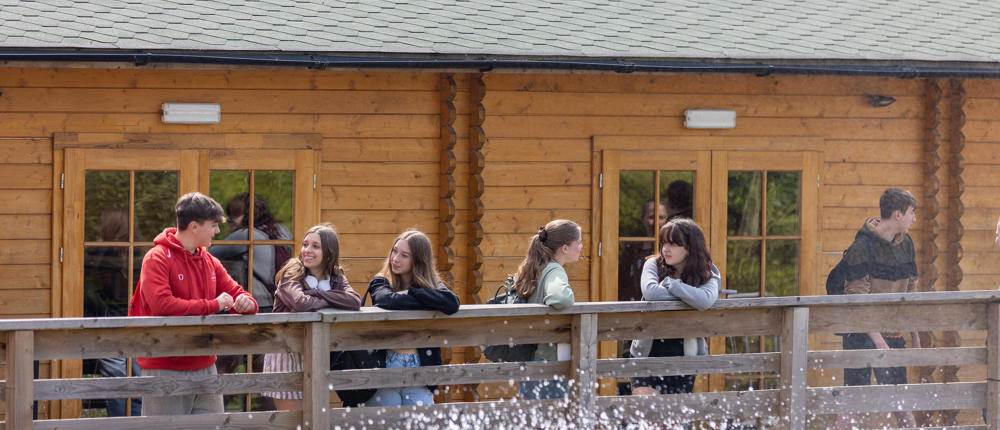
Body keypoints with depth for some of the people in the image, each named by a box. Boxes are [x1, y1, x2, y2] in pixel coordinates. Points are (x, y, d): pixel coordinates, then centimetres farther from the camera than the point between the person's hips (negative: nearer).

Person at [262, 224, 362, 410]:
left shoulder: (336, 277, 5)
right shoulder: (292, 273, -9)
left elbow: (355, 302, -16)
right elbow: (300, 303, -29)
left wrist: (316, 293, -19)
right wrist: (332, 301, -13)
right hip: (285, 354, -4)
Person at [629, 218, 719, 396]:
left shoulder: (706, 276, -3)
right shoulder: (654, 265, -1)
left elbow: (705, 300, -27)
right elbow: (650, 292, -23)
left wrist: (670, 283, -18)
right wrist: (688, 294, -14)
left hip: (683, 354, 1)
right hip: (649, 352, -1)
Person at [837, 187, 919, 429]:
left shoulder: (906, 245, 9)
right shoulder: (862, 247, -13)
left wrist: (915, 336, 15)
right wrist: (878, 340, -21)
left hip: (893, 334, 6)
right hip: (862, 334, -6)